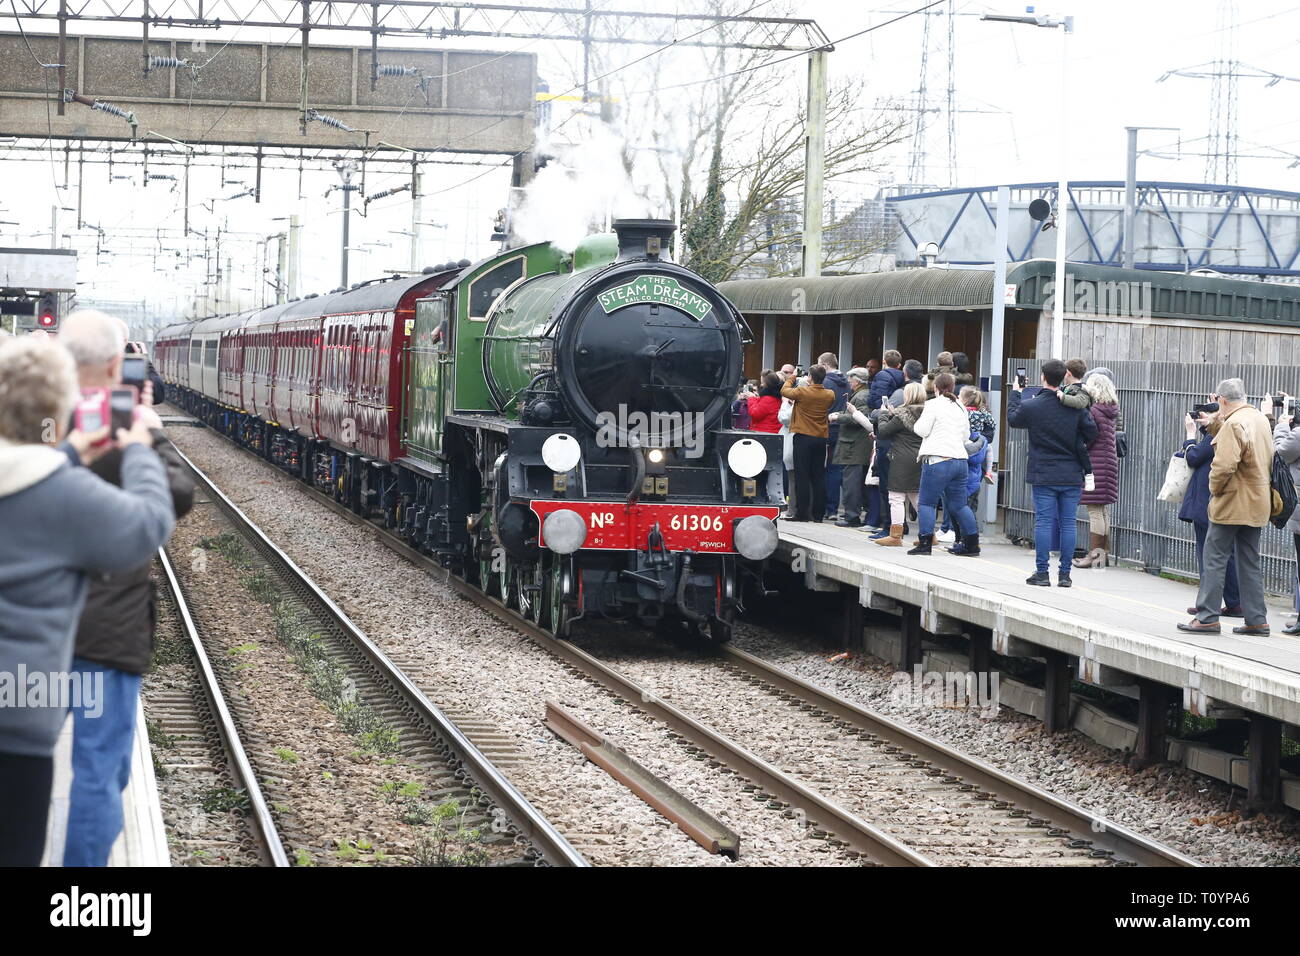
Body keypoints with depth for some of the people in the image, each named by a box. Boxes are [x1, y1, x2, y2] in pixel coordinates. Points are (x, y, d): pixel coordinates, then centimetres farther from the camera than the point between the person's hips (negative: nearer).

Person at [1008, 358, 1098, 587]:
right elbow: (1092, 433, 1)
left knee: (1044, 522, 1)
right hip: (1072, 475, 2)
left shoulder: (1031, 406, -7)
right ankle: (1065, 574, 7)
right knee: (1067, 523, 5)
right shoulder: (1076, 407, -4)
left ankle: (1042, 572, 1)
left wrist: (1014, 393, 26)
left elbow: (1012, 419, 12)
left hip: (1044, 475, -1)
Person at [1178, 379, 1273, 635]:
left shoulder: (1233, 424, -17)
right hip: (1258, 503, 9)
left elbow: (1225, 464, -25)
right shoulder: (1260, 419, 11)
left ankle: (1207, 617, -3)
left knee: (1214, 558, -2)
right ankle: (1256, 619, 11)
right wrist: (1215, 425, 20)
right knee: (1249, 561, 12)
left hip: (1234, 502, -9)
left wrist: (1215, 488, -10)